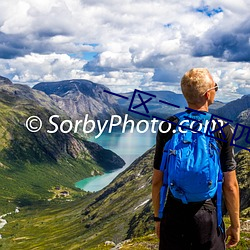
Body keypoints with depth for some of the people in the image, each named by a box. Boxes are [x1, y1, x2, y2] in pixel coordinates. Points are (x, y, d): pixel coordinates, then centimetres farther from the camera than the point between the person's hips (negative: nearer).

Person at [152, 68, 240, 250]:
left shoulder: (167, 127, -6)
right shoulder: (223, 131, -10)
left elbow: (157, 180, -1)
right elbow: (230, 186, -7)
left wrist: (158, 217, 12)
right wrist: (235, 225, 5)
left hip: (173, 216, 2)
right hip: (208, 216, -1)